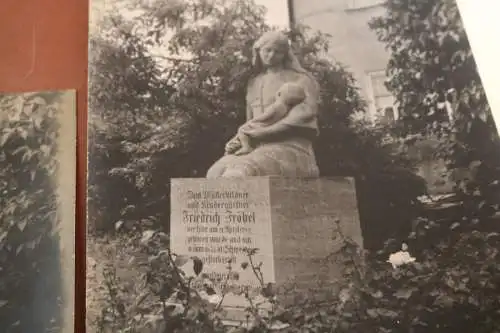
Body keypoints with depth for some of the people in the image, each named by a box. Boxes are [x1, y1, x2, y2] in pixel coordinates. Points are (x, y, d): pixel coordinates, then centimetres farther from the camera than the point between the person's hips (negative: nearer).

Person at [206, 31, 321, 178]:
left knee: (238, 174, -34)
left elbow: (301, 117, -10)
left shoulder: (300, 79, 7)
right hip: (260, 148, 5)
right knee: (215, 173, -24)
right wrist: (238, 140, 1)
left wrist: (256, 133, -16)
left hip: (290, 150, -5)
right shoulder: (254, 84, 24)